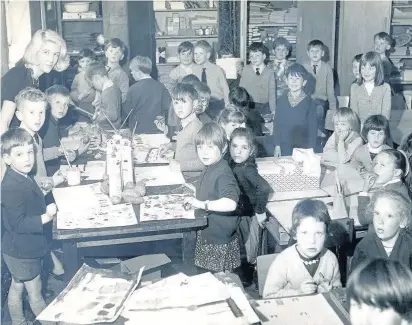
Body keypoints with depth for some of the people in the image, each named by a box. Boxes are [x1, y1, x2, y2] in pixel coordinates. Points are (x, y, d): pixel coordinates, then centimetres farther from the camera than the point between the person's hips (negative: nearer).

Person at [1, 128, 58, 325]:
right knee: (35, 293, 8)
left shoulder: (24, 179, 4)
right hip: (22, 251, -9)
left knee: (17, 288, 23)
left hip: (19, 249, 9)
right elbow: (18, 224, -29)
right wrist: (46, 217, -35)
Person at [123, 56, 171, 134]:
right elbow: (168, 107, -2)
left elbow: (126, 112, -3)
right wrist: (164, 117, 14)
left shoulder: (133, 89, -11)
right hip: (156, 130, 3)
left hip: (138, 131, -3)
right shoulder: (160, 86, -3)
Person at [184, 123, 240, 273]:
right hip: (206, 237, 9)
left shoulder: (223, 173, -23)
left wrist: (201, 204, -34)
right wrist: (193, 190, 11)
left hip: (219, 243, -9)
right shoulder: (209, 169, 5)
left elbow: (230, 203, -39)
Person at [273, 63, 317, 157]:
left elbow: (312, 127, -3)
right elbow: (276, 123, 3)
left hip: (303, 146, -2)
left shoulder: (309, 102, -5)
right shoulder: (281, 100, 1)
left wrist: (310, 149, -7)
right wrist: (277, 145, 0)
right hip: (284, 146, 2)